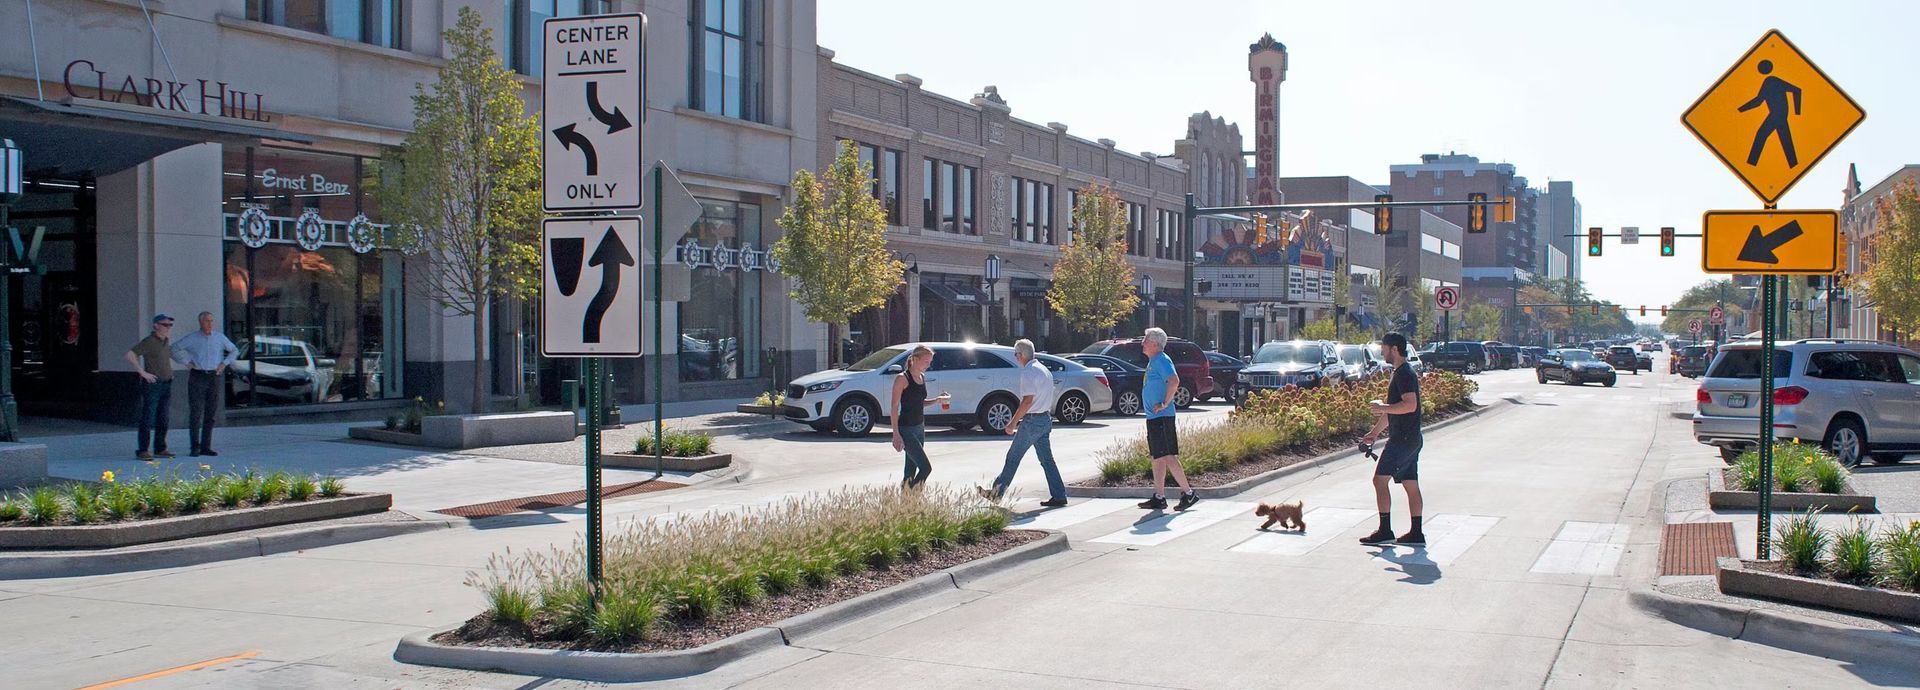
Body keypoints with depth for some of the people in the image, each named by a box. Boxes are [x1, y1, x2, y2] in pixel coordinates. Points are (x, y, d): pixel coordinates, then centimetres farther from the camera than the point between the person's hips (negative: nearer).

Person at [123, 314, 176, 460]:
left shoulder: (166, 341, 13)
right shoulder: (149, 342, -11)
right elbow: (130, 355, -20)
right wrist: (142, 373, -19)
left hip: (166, 384, 8)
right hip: (152, 384, -8)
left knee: (162, 419, 9)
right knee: (148, 419, -6)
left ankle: (160, 449, 14)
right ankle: (142, 451, -4)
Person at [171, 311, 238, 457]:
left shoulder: (220, 337, 7)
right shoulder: (192, 338, 0)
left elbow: (234, 351, 19)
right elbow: (174, 349, 4)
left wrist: (224, 364, 6)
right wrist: (186, 362, -3)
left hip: (214, 377, 3)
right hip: (197, 377, -3)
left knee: (211, 413, 3)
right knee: (195, 412, -7)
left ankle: (206, 447, 8)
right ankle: (195, 447, -5)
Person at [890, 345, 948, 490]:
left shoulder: (922, 377, 10)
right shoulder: (902, 379, -13)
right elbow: (894, 408, -14)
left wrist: (938, 400, 4)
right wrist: (896, 434, -19)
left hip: (919, 428, 8)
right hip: (906, 429, -8)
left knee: (911, 470, 8)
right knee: (926, 468, -14)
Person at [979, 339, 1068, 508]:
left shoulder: (1028, 373, -16)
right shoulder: (1044, 369, 14)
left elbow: (1028, 401, -22)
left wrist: (1013, 423, -17)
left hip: (1032, 421, -9)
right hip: (1046, 419, 9)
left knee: (1013, 457, 1)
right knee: (1047, 459, 9)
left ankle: (996, 493, 9)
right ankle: (1059, 496, 5)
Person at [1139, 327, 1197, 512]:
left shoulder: (1162, 360, -14)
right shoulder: (1152, 361, 17)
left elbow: (1174, 381, -29)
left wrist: (1165, 404, -23)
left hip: (1162, 417, -11)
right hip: (1153, 417, 11)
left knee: (1168, 457, -10)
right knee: (1158, 458, 11)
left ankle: (1188, 493, -4)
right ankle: (1159, 498, 15)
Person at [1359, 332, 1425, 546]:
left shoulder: (1404, 374, -14)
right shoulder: (1400, 373, 18)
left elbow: (1410, 405, -27)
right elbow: (1392, 409, 25)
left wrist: (1382, 408, -19)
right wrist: (1374, 433, 25)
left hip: (1403, 438, -10)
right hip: (1409, 439, 10)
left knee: (1380, 479, -8)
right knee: (1411, 485, 9)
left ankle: (1385, 530, -6)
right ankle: (1416, 534, 11)